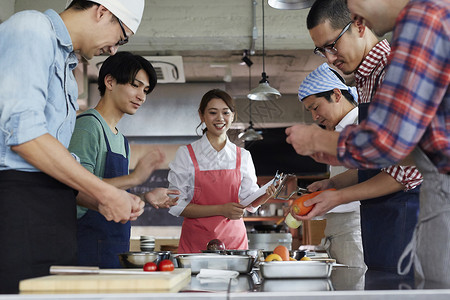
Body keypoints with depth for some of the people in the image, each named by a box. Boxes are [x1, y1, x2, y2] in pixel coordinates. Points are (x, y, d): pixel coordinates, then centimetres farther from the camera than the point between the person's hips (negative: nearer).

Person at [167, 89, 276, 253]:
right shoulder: (186, 154, -3)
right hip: (196, 242, -2)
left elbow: (250, 202, 9)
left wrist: (266, 194, -13)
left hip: (233, 238, 2)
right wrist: (221, 210, -17)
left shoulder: (242, 156, 6)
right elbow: (177, 206, -8)